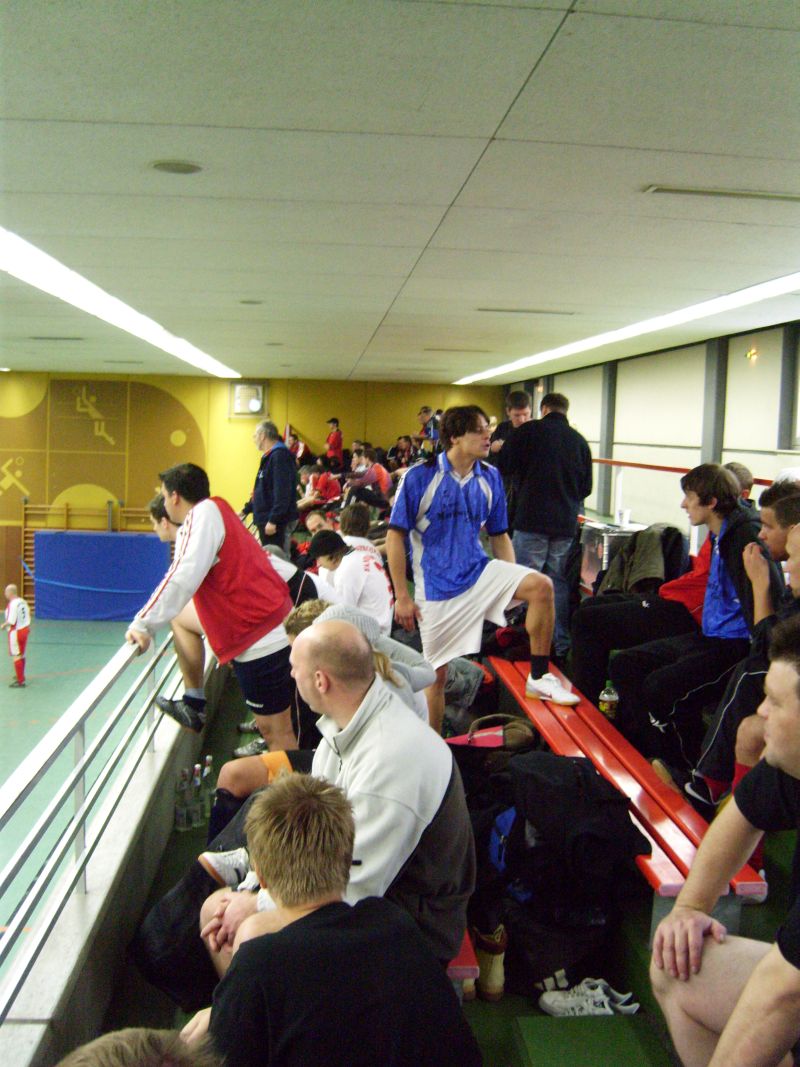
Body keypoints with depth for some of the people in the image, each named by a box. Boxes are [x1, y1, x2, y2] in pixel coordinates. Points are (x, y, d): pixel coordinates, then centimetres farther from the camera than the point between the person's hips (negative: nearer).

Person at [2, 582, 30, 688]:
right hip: (25, 629, 8)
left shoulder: (12, 604, -20)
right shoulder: (23, 602, 3)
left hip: (16, 632, -8)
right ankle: (21, 675, 39)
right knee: (21, 655, 23)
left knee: (16, 656, -3)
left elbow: (11, 621, -23)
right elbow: (28, 617, 10)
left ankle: (20, 681, -1)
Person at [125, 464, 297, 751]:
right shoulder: (215, 510, 15)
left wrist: (144, 625, -16)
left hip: (260, 639, -10)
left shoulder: (205, 512, -12)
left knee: (275, 730, -4)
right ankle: (195, 705, 28)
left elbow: (183, 578, -22)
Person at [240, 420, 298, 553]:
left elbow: (282, 492, -23)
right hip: (266, 520, 10)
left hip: (277, 522, -10)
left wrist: (273, 520, -26)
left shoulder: (279, 456, -15)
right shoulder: (269, 456, 17)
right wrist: (246, 510, 29)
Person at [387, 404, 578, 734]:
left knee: (541, 585, -21)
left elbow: (499, 535, 10)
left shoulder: (490, 477, 1)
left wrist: (514, 586, 4)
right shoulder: (419, 477, -12)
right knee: (436, 673, 5)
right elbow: (395, 536, -9)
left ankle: (539, 677, -8)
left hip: (479, 571, 3)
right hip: (436, 587, -3)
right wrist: (402, 597, -10)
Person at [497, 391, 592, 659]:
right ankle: (561, 645, 12)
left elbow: (503, 468, -1)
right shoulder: (579, 440, 10)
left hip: (531, 519, -4)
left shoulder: (527, 431, -3)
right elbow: (587, 487, 14)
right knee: (559, 582, 10)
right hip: (566, 524, 4)